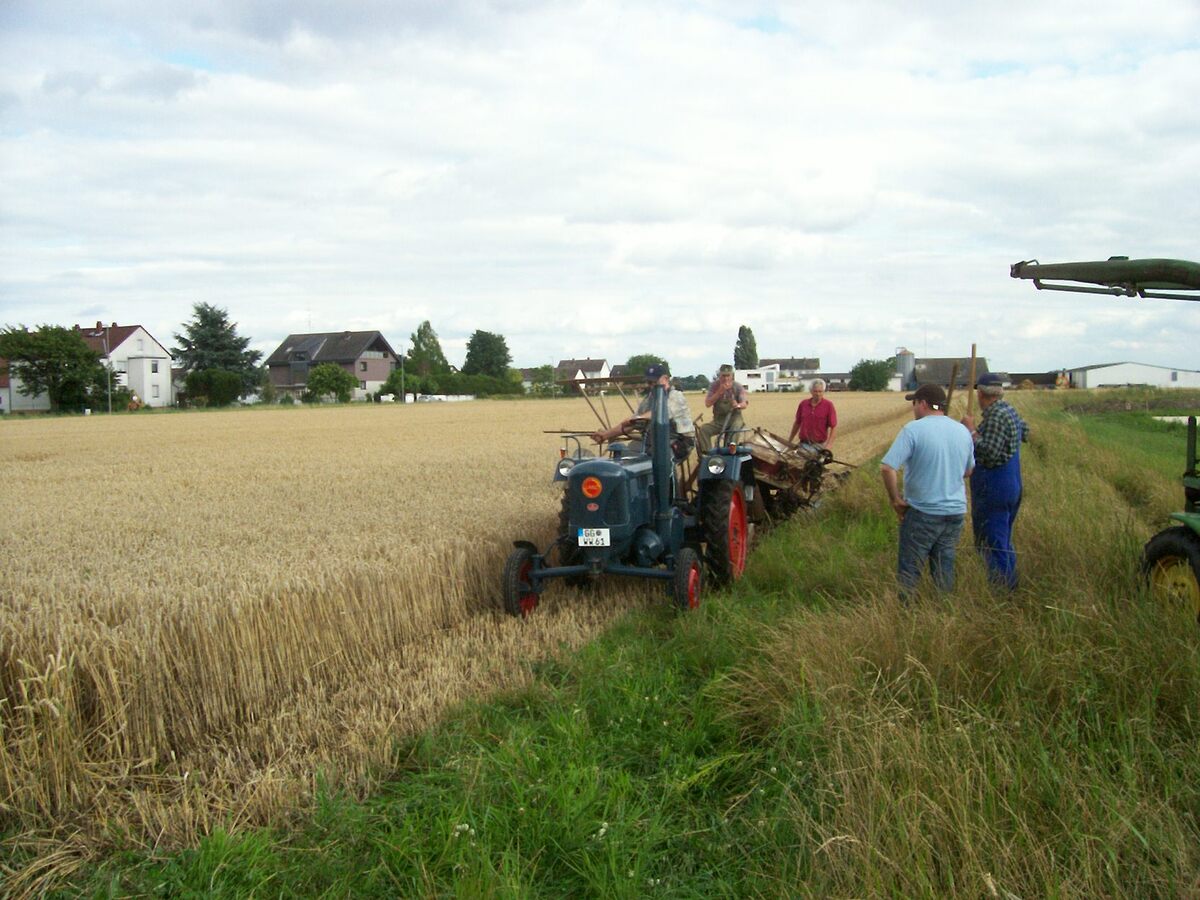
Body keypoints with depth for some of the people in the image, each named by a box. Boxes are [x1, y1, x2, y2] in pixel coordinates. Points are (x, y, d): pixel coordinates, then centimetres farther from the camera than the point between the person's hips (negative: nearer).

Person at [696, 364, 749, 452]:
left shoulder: (737, 387, -2)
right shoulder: (714, 386, 0)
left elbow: (745, 403, -14)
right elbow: (707, 403, -11)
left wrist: (738, 405, -40)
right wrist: (720, 392, -21)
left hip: (734, 417, -2)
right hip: (718, 420, 2)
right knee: (703, 429, -22)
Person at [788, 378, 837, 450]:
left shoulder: (828, 405, -5)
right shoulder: (803, 404, 5)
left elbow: (834, 427, -7)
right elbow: (797, 423, 15)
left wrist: (829, 444, -17)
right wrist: (789, 441, 16)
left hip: (819, 445, -3)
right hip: (803, 444, 3)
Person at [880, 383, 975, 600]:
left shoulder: (913, 429, -15)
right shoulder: (962, 431, 5)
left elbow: (887, 468, -22)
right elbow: (968, 470, 18)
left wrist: (896, 500, -11)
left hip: (922, 512, -5)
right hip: (956, 511, 5)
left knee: (909, 571, 6)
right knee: (945, 569, 16)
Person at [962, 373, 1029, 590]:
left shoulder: (996, 416, -20)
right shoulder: (1009, 410, 10)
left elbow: (989, 454, -26)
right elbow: (1024, 431, 31)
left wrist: (972, 431, -17)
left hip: (993, 491, -10)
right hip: (1011, 487, 10)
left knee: (992, 544, -6)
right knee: (1004, 542, 19)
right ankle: (1010, 586, 27)